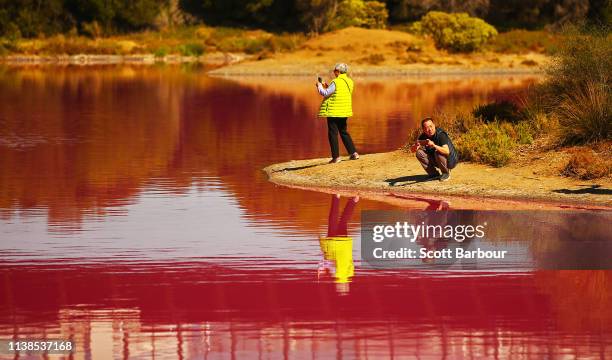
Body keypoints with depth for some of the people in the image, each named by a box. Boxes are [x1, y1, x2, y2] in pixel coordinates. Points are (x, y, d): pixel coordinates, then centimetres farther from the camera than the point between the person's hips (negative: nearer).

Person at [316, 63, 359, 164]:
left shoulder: (336, 82, -17)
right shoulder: (349, 82, 8)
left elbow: (325, 93, -14)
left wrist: (319, 86, 3)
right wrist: (328, 87, 18)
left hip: (334, 111, -8)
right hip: (344, 111, 8)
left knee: (333, 133, 0)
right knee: (344, 132, 19)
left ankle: (336, 157, -2)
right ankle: (353, 153, 15)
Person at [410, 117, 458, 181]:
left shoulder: (441, 134, -26)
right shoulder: (423, 136, -8)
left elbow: (447, 151, -39)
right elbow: (412, 149, -10)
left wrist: (434, 146, -54)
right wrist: (416, 145, -33)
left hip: (450, 161, -6)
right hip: (436, 161, 6)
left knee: (438, 152, -35)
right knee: (419, 153, -13)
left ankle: (446, 173, -8)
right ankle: (434, 174, 1)